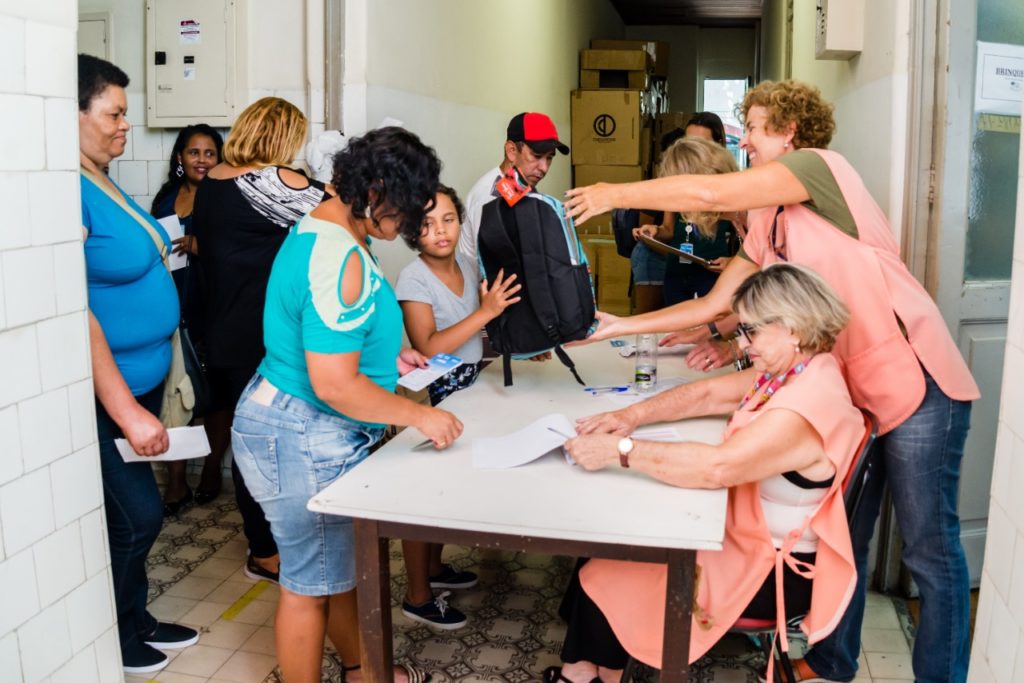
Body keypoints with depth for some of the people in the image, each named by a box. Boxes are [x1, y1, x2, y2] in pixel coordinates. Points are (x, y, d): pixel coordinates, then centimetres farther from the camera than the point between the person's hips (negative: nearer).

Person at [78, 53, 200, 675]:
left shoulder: (102, 181, 8)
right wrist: (128, 412, -25)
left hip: (141, 378, 9)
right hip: (105, 392, -9)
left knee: (133, 513, 18)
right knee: (137, 514, 1)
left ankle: (135, 619, 35)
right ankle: (110, 638, 23)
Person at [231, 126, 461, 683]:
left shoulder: (319, 226, 7)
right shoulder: (339, 260, -26)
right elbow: (334, 386, -28)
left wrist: (384, 354, 14)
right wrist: (420, 417, -18)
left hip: (303, 426, 11)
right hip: (305, 438, -11)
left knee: (342, 560, 24)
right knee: (311, 584, 7)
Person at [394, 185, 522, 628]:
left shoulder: (467, 265, 4)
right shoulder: (414, 279, -17)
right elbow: (428, 347, -26)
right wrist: (486, 311, -28)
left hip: (469, 389, 7)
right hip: (433, 395, -7)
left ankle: (434, 568, 39)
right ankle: (417, 598, 16)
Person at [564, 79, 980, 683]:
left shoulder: (820, 165, -10)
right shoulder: (768, 223, 14)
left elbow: (711, 194, -21)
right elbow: (714, 304, 15)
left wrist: (614, 194, -9)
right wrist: (623, 325, 12)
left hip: (917, 384, -9)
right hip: (853, 390, 9)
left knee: (931, 552, 4)